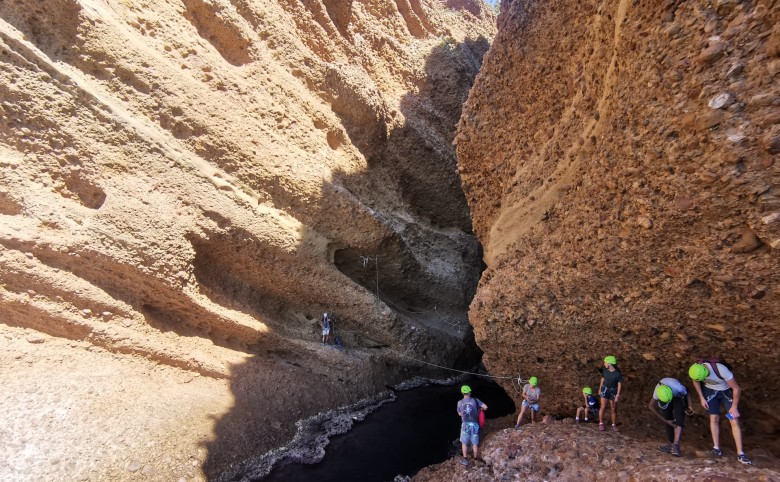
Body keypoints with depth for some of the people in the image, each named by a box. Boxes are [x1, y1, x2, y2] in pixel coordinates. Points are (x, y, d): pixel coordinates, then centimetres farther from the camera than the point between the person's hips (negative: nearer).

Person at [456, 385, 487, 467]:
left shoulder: (460, 402, 2)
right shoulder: (475, 400, -2)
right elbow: (485, 407, -5)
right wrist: (481, 409, 15)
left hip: (465, 424, -1)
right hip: (475, 424, 1)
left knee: (464, 443, 14)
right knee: (475, 443, 15)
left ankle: (465, 460, 15)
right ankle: (475, 459, 24)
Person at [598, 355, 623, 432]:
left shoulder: (618, 373, -17)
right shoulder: (605, 370, -7)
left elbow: (619, 385, -11)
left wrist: (618, 395, -12)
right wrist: (600, 389, 12)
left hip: (613, 391, -2)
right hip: (605, 389, 2)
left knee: (613, 409, 8)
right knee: (603, 407, -3)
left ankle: (614, 425, 24)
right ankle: (601, 423, 9)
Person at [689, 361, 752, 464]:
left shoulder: (721, 370, -39)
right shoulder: (696, 370, -26)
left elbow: (736, 389, -25)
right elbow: (695, 382, 0)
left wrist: (734, 407, -17)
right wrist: (701, 398, -1)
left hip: (726, 392, -2)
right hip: (710, 390, 3)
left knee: (734, 421, -6)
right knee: (714, 419, -2)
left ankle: (740, 454, -3)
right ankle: (716, 448, 7)